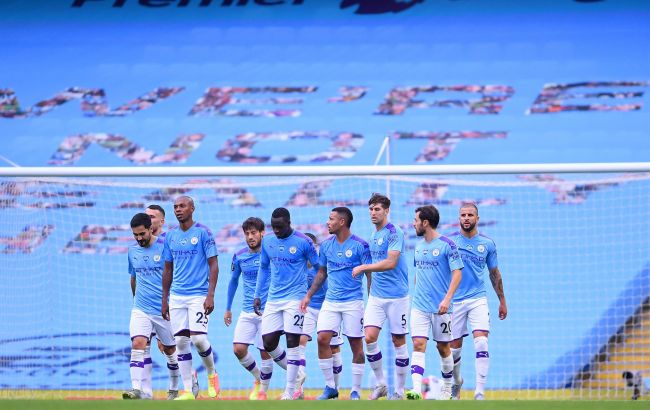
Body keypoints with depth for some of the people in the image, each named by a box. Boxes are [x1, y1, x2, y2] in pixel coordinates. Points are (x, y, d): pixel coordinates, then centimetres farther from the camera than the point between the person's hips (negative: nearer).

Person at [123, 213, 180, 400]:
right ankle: (137, 389, -25)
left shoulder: (165, 247, -8)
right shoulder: (133, 251, 6)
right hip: (141, 309, 3)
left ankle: (174, 389, 31)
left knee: (170, 350, 11)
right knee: (137, 344, -17)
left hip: (164, 309, -3)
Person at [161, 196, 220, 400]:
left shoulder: (203, 232, -5)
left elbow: (214, 265, -6)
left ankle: (212, 374, 12)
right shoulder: (170, 236, 11)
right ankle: (188, 391, 5)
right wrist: (164, 301, 14)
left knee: (198, 338, -15)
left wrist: (210, 296, -15)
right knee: (181, 341, 1)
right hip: (176, 297, 5)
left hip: (198, 295, -5)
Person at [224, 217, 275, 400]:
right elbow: (233, 281, 19)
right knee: (238, 349, -6)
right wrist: (228, 308, 20)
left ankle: (263, 391, 13)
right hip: (247, 312, 4)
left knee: (265, 352, -3)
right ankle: (258, 377, 19)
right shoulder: (239, 256, 4)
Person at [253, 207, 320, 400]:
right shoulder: (267, 241, 7)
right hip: (273, 298, 6)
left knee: (292, 342, -8)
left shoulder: (303, 242, -8)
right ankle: (296, 374, 23)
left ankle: (290, 390, -4)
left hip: (295, 298, -6)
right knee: (268, 343, 1)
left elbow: (319, 267, 1)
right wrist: (257, 295, 17)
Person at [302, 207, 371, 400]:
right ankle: (330, 386, 1)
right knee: (322, 339, -9)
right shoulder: (326, 245, 9)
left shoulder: (360, 245, -7)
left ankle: (356, 391, 8)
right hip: (330, 302, 5)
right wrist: (309, 295, 15)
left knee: (356, 344, -1)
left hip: (353, 302, -4)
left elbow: (370, 275, -4)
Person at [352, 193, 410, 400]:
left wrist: (363, 267, -16)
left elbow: (390, 263, -22)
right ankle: (380, 384, 7)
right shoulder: (373, 236, 13)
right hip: (376, 296, 6)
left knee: (399, 342, 2)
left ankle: (399, 391, 10)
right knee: (369, 338, -7)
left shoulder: (394, 233, -12)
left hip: (397, 296, -6)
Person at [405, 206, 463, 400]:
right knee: (418, 344, -10)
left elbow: (457, 273, -13)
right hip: (419, 306, 5)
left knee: (443, 347, 7)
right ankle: (416, 390, -21)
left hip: (440, 307, -5)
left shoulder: (447, 245, -9)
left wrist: (447, 299, -22)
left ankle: (447, 389, 23)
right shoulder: (419, 245, 11)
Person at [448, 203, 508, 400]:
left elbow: (494, 273, 14)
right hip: (454, 301, 0)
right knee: (454, 348, 6)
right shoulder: (449, 241, -1)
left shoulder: (487, 243, 4)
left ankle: (480, 393, -18)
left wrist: (502, 301, 16)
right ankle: (457, 382, 34)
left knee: (481, 343, -16)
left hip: (478, 299, 0)